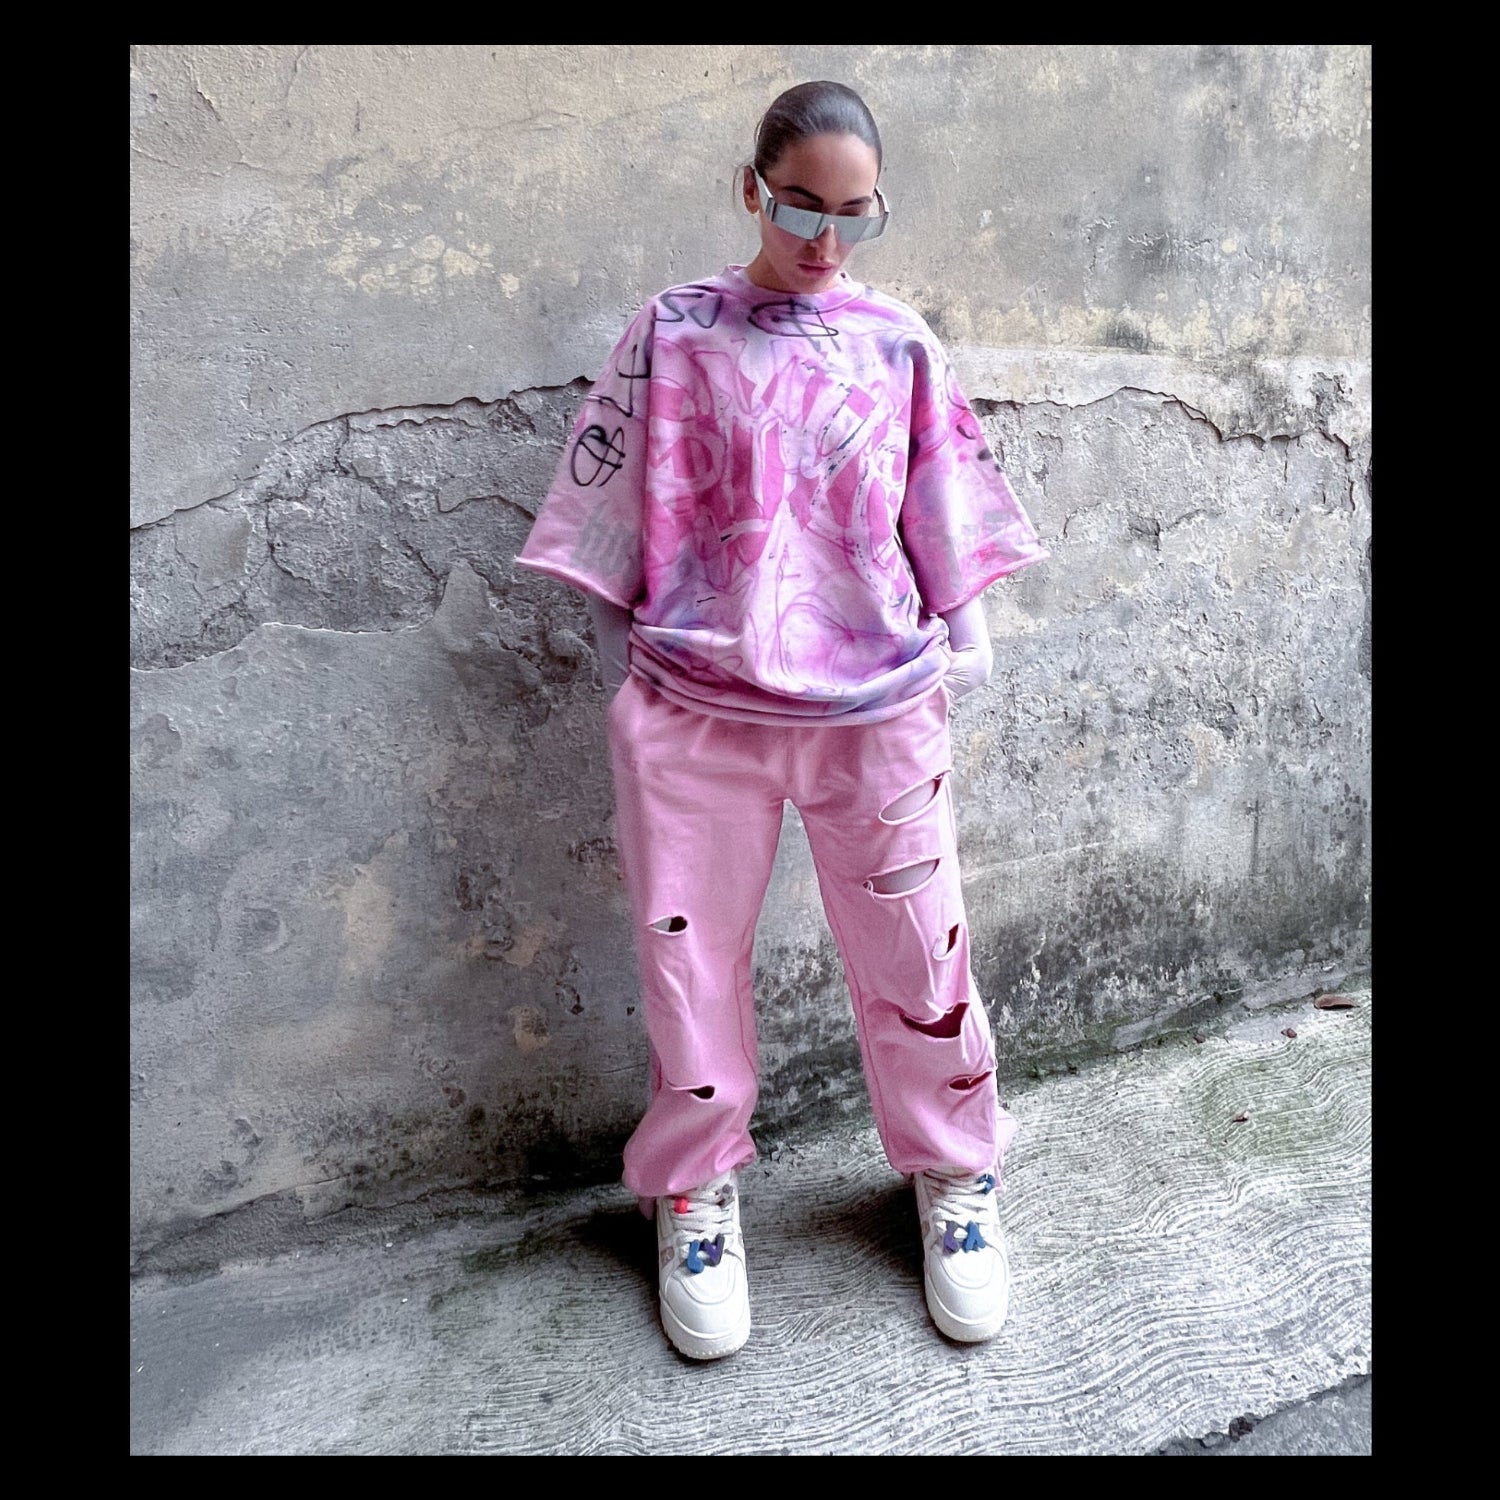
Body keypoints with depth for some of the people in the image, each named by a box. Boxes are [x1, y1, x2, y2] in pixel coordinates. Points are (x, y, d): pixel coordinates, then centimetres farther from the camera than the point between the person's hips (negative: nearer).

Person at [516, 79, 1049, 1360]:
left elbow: (948, 529, 12)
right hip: (696, 711, 0)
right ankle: (697, 1192, 31)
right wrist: (633, 679, 4)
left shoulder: (900, 343, 8)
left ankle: (956, 1177, 32)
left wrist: (954, 664, 7)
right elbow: (613, 516, 5)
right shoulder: (673, 332, 4)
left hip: (879, 711, 1)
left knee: (918, 954, 7)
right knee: (690, 956, 8)